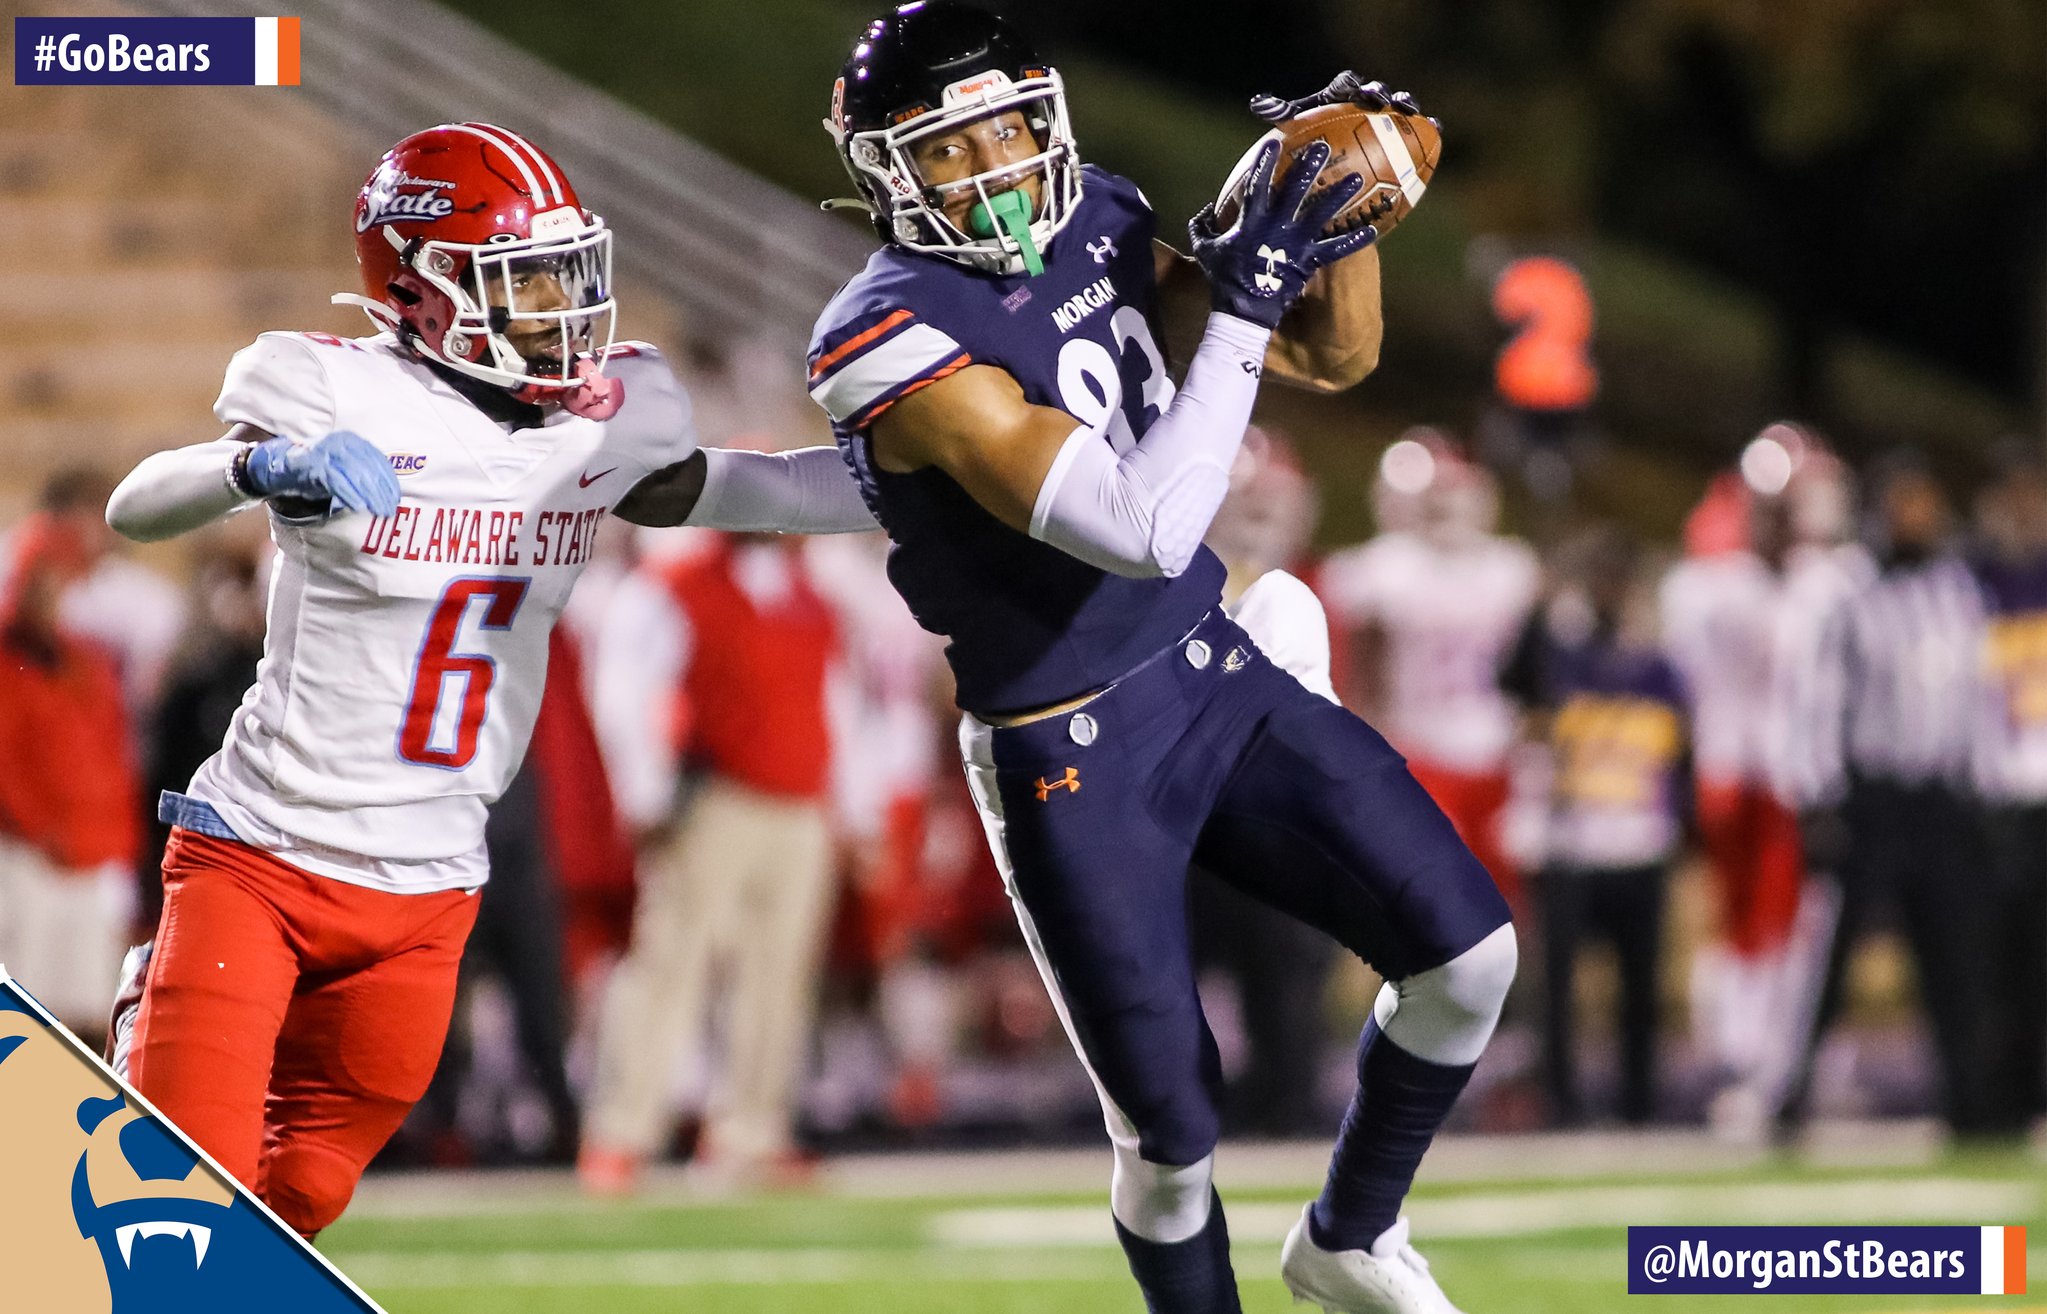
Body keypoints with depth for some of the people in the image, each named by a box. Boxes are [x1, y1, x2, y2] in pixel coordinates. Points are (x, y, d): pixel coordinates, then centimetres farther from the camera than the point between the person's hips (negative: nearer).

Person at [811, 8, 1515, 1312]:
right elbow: (1142, 531, -33)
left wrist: (1349, 213, -9)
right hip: (1071, 763, -6)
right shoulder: (901, 340, -24)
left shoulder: (1099, 228, 0)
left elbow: (1334, 359, 10)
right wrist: (1241, 301, -31)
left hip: (1218, 678, 7)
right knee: (1170, 1135, 0)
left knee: (1467, 953, -3)